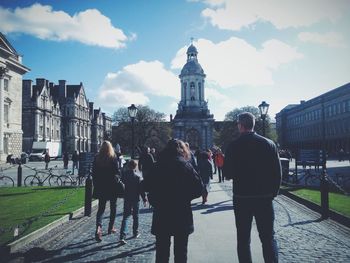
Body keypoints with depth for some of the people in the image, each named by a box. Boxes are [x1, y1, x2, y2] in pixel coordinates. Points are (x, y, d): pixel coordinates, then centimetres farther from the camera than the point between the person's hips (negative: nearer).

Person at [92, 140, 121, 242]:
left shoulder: (96, 158, -2)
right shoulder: (114, 159, -11)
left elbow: (94, 173, 3)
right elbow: (117, 173, -12)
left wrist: (96, 185, 11)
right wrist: (117, 180, 2)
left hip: (100, 187, 2)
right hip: (112, 187, -2)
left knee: (101, 208, 8)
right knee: (113, 208, 15)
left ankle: (98, 227, -12)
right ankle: (111, 227, 23)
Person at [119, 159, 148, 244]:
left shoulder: (124, 175, -5)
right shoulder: (137, 177, -14)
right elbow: (141, 189, -11)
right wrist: (144, 199, -4)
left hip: (126, 199, 2)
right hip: (135, 199, -2)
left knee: (125, 217, 2)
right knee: (135, 216, 16)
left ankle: (122, 236, -10)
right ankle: (135, 233, 28)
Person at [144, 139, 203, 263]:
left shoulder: (158, 165, -2)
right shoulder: (185, 165, -8)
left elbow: (147, 186, 1)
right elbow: (199, 188, -11)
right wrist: (186, 197, 4)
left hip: (161, 215, 2)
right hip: (182, 215, -1)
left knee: (162, 250, 15)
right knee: (180, 252, 13)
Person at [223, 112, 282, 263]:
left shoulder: (233, 146, -8)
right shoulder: (269, 144, -2)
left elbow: (227, 175, -7)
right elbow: (278, 172, -1)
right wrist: (273, 192, 9)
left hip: (241, 198, -1)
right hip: (265, 198, 2)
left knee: (243, 239, 11)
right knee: (268, 238, 11)